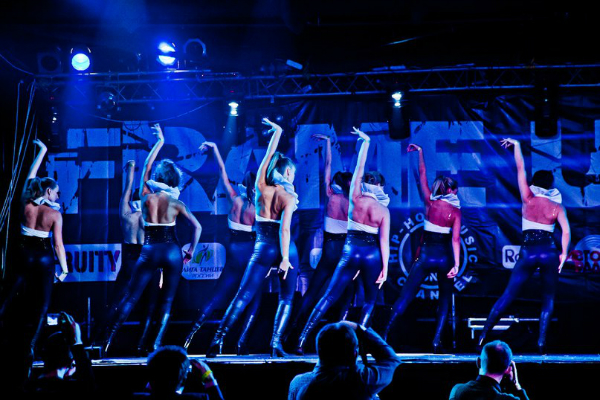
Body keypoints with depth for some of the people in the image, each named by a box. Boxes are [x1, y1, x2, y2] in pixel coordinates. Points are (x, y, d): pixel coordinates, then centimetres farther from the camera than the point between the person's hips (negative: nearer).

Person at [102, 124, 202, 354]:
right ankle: (158, 343, -4)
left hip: (149, 252, 1)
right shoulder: (176, 203, 1)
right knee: (167, 301, 7)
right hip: (172, 252, 0)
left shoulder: (146, 196, 3)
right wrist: (191, 252, 8)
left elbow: (147, 166, 14)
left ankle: (108, 339, -7)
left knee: (130, 297, 2)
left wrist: (160, 142, 21)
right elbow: (197, 227, -2)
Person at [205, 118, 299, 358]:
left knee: (243, 296, 0)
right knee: (286, 298, 8)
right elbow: (284, 229, -16)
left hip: (264, 248, 2)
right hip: (285, 249, -2)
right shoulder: (289, 197, -7)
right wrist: (285, 258, -16)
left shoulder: (261, 187, 2)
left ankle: (219, 339, -10)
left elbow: (269, 155, 13)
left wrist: (277, 131, 21)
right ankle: (276, 343, -6)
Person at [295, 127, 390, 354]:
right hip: (373, 255, -1)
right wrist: (385, 268, -3)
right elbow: (384, 241, -6)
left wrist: (365, 142, 14)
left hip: (351, 252, 1)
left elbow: (359, 167, 7)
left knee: (329, 296, 3)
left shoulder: (356, 199, -1)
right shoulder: (383, 210, -3)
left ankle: (302, 339, -6)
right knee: (370, 299, 16)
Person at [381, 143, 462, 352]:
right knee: (445, 299, 12)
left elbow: (422, 175, 9)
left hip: (425, 255, 1)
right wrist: (456, 264, -15)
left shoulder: (430, 202, 1)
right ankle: (437, 341, 0)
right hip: (444, 258, -1)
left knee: (405, 296, 3)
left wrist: (420, 153, 16)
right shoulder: (456, 211, -3)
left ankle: (385, 333, -7)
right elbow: (455, 239, -11)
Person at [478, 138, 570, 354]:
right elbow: (566, 230, -8)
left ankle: (484, 334, -1)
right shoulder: (557, 206, 4)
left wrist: (516, 146, 12)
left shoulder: (528, 199, 3)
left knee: (508, 295, 4)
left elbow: (520, 170, 4)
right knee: (548, 299, 9)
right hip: (549, 253, 0)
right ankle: (541, 342, -1)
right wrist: (564, 254, -1)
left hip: (528, 252, 0)